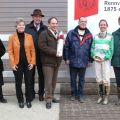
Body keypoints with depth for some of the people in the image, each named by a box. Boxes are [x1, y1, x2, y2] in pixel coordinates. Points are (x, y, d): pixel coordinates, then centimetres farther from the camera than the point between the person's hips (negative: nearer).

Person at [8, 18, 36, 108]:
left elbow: (33, 50, 3)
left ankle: (28, 100, 22)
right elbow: (10, 51, -2)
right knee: (18, 83, 8)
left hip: (28, 64, 1)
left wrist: (32, 62, -4)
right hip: (17, 64, -1)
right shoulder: (12, 37, -1)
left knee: (28, 82, 7)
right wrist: (12, 64, -9)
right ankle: (20, 100, 22)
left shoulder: (29, 36, 3)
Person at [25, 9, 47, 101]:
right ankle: (32, 93, 26)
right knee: (31, 75, 11)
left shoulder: (45, 28, 1)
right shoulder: (27, 27, -3)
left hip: (42, 56, 1)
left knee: (41, 75, 11)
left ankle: (41, 93, 26)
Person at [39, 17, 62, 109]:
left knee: (54, 81, 13)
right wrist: (55, 52, -19)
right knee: (48, 82, -5)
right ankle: (48, 99, 4)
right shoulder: (44, 34, -7)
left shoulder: (59, 34, 17)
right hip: (48, 61, -7)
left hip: (57, 61, 7)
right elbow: (42, 46, -17)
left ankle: (51, 96, 26)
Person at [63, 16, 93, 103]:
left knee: (81, 79, 11)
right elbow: (66, 47, -2)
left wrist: (90, 60, 4)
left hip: (83, 62, 1)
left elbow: (91, 48, 5)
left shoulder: (89, 35, 1)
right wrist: (66, 58, -5)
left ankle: (80, 95, 22)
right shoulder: (71, 33, -3)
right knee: (73, 79, 10)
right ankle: (74, 94, 25)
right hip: (73, 61, -1)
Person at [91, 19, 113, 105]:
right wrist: (94, 56, -6)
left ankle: (106, 97, 6)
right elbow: (92, 48, 11)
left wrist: (105, 58, -12)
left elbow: (111, 49, -2)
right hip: (97, 60, 3)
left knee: (106, 79, -7)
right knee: (99, 79, 6)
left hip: (106, 60, -3)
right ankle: (101, 96, 18)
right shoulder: (96, 37, 12)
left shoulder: (110, 37, 3)